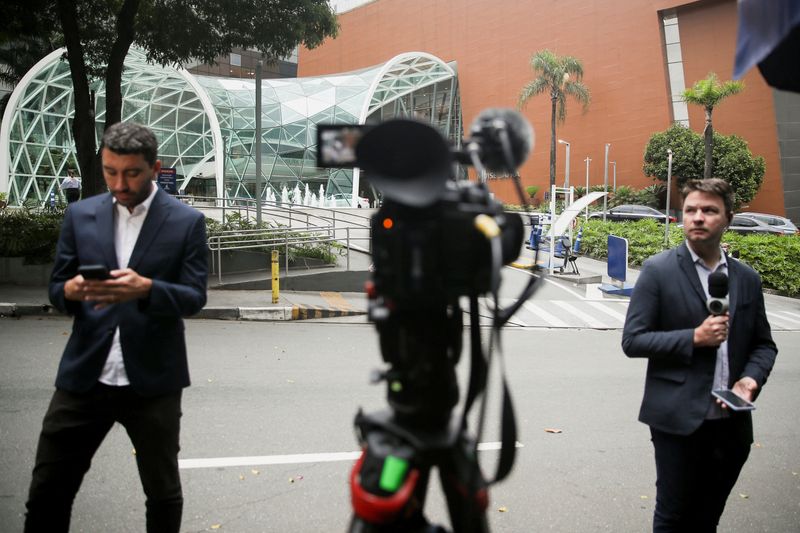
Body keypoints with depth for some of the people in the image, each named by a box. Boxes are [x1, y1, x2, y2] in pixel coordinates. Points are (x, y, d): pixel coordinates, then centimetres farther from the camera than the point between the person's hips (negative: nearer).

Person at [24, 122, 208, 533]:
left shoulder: (187, 222, -3)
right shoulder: (80, 215, 6)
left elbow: (195, 297, -7)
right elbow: (56, 290, 6)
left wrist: (145, 288, -27)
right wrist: (72, 290, -18)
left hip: (153, 380, -2)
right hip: (83, 376, 2)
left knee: (163, 491, 13)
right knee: (47, 491, 7)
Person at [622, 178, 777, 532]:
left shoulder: (747, 278, 8)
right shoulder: (659, 271, -5)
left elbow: (763, 344, 15)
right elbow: (632, 340, -8)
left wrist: (751, 378, -6)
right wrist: (694, 338, -18)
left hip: (732, 423, 4)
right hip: (678, 420, -4)